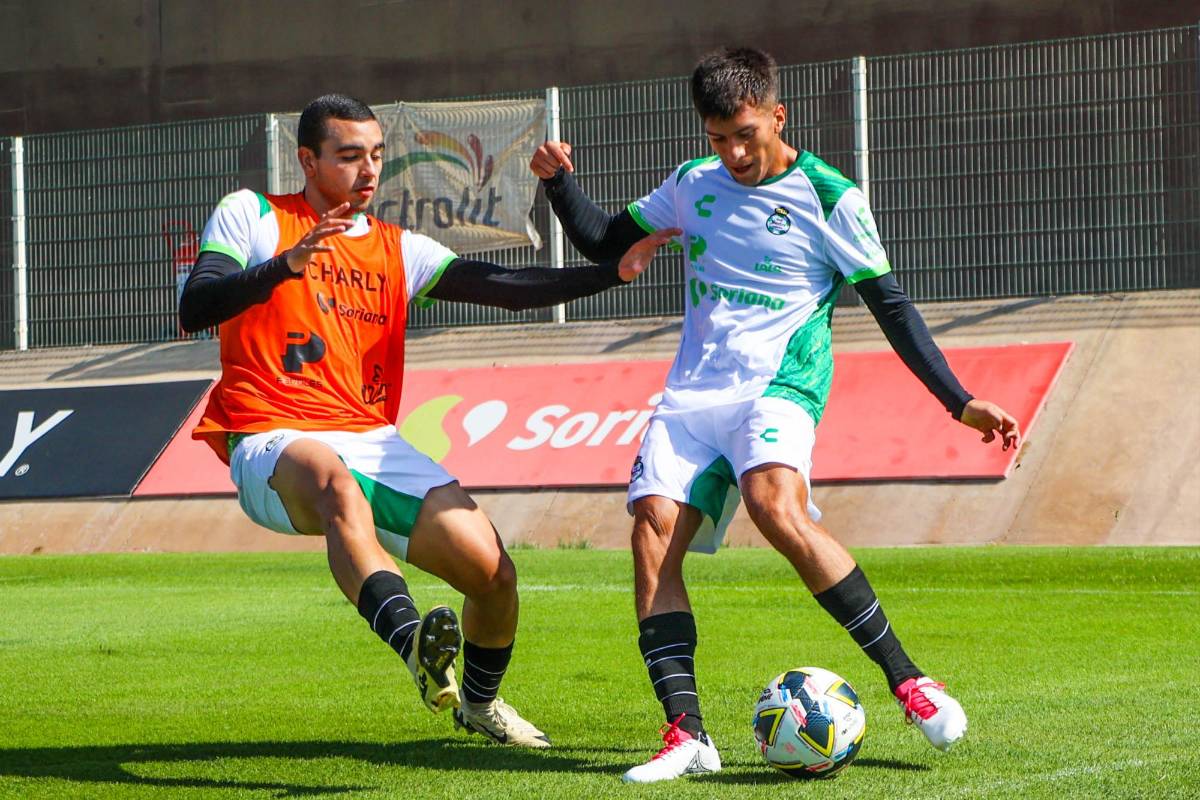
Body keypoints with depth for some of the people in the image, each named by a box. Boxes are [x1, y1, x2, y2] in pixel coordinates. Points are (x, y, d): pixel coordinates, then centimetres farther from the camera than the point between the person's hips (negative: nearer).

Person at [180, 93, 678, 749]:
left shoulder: (398, 251, 18)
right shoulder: (251, 216, 7)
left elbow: (504, 287, 7)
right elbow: (193, 309, -8)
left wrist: (614, 273, -5)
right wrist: (286, 265, -24)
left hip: (373, 442, 5)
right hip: (273, 442, -5)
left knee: (494, 572, -6)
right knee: (335, 481, -41)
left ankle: (479, 702, 25)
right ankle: (412, 640, -62)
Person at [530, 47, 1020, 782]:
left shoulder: (828, 197, -2)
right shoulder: (694, 186, 12)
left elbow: (891, 306, 1)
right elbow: (605, 242, 23)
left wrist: (961, 403, -3)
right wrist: (559, 182, 5)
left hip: (780, 383, -5)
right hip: (694, 391, 5)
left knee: (777, 506, -33)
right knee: (655, 530, -16)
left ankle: (909, 680, -25)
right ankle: (686, 734, -17)